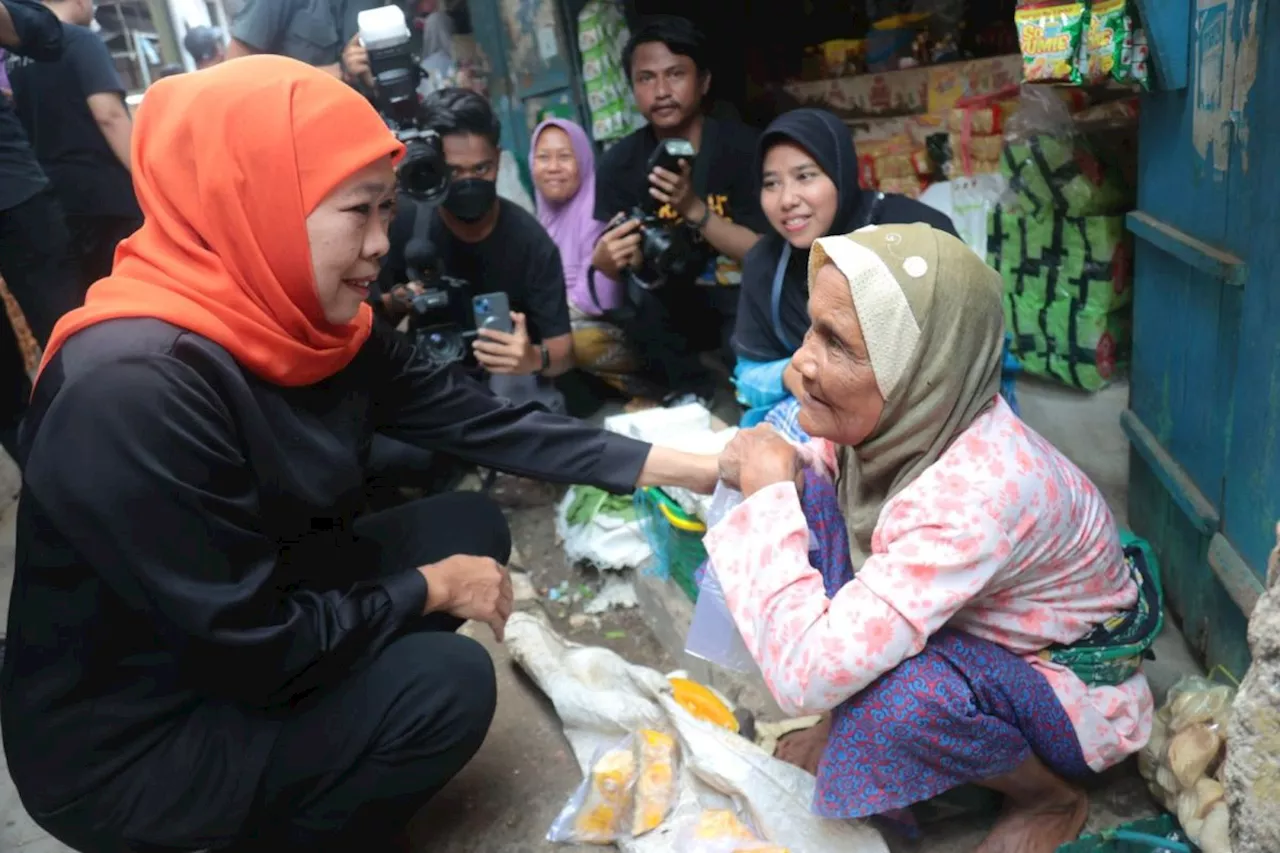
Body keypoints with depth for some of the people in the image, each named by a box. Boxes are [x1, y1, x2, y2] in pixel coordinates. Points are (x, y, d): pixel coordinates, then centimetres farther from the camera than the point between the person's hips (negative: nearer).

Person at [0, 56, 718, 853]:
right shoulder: (132, 387, -33)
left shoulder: (315, 325, -6)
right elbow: (260, 649, -29)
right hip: (132, 741, -7)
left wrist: (683, 467, -5)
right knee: (446, 683, -19)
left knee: (471, 523, 2)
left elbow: (481, 418, -3)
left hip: (251, 625, 8)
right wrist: (431, 588, -14)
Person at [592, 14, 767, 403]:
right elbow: (617, 267, -7)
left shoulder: (742, 147, -13)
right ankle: (695, 392, 0)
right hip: (676, 306, 3)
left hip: (746, 299, -2)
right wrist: (604, 259, -32)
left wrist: (695, 210, -31)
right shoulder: (620, 162, -6)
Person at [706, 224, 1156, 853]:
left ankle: (1051, 798, -1)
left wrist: (770, 492, -32)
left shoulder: (979, 491, -39)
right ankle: (842, 724, 7)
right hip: (971, 637, 6)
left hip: (1072, 693, -6)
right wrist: (773, 470, -21)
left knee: (896, 697, -37)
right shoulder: (909, 415, -19)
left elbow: (806, 675, -43)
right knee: (809, 495, -12)